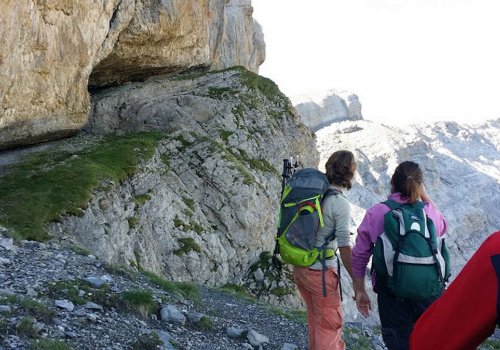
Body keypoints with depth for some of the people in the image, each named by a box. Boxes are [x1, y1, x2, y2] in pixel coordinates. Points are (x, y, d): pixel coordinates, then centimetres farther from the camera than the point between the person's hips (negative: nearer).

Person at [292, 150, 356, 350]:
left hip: (299, 265, 7)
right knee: (330, 324, 9)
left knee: (316, 318, 26)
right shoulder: (341, 204, -18)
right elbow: (345, 247, -19)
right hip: (320, 271, -7)